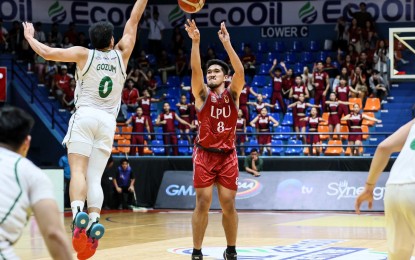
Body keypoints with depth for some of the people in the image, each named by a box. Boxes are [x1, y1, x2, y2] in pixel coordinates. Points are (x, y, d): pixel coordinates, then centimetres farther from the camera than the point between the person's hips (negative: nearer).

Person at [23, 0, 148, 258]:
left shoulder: (83, 54, 2)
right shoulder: (121, 55, 8)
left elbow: (48, 52, -2)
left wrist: (30, 37, 15)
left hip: (85, 116, -2)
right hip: (108, 121, 2)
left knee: (78, 171, -13)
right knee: (95, 178, 1)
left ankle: (78, 215, -39)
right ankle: (94, 221, -22)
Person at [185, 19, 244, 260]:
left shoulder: (232, 93, 4)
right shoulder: (202, 94, 1)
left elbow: (240, 72, -13)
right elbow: (196, 70, -15)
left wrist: (227, 44, -24)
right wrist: (195, 41, -28)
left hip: (227, 154, 1)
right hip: (205, 154, -1)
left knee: (229, 204, 3)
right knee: (203, 203, -5)